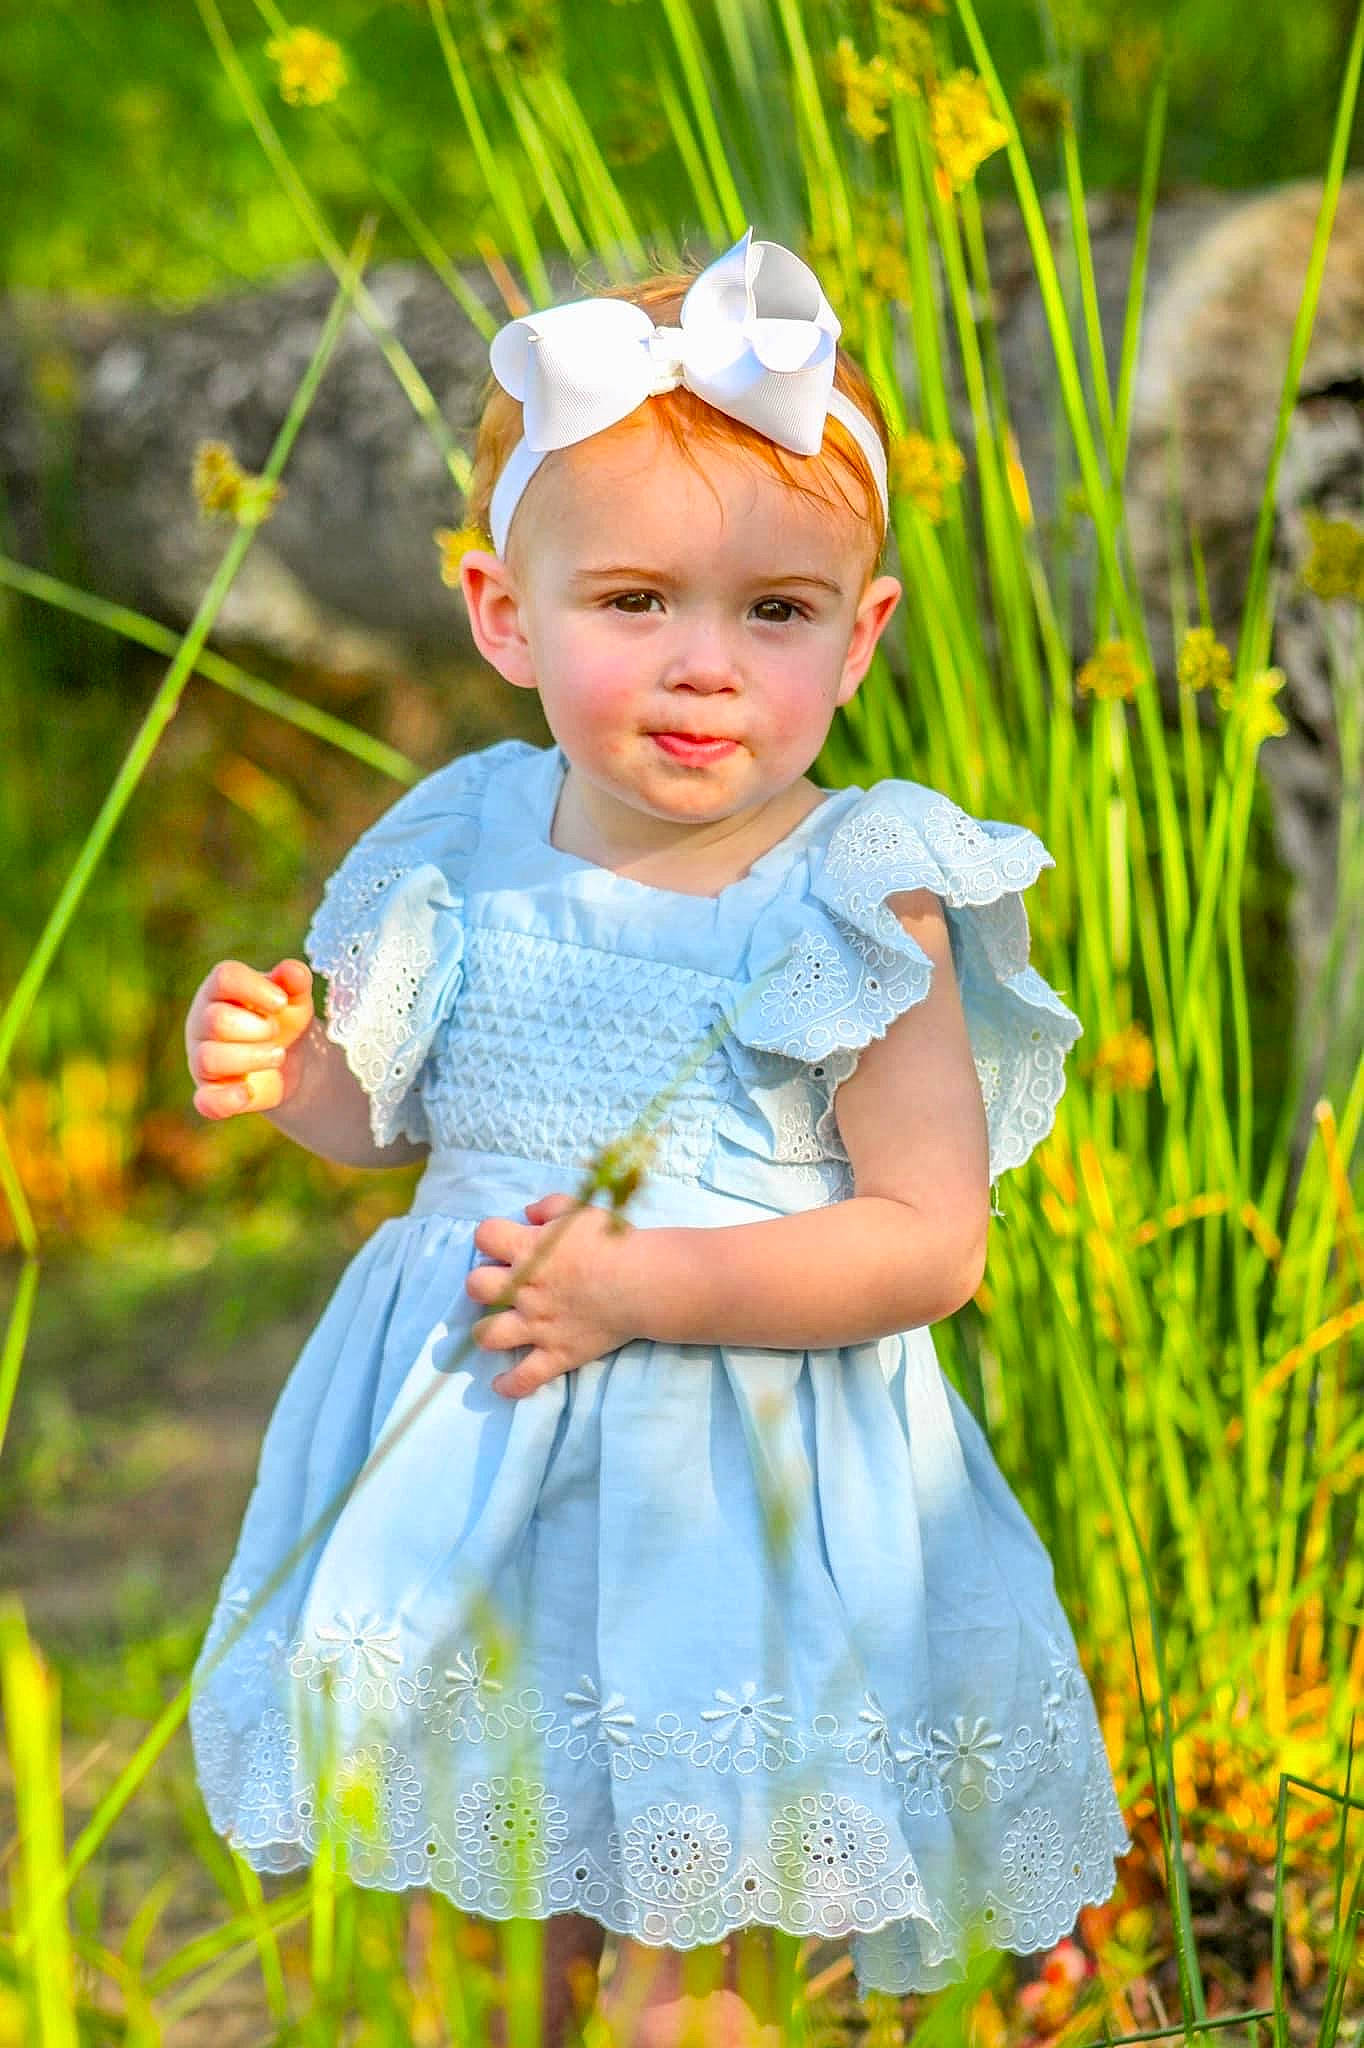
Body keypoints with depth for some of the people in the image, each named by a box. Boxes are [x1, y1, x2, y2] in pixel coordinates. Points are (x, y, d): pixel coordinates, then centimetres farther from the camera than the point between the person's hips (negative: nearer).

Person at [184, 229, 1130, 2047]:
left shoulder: (858, 906, -15)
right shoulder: (475, 850, -2)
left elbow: (930, 1242, -17)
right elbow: (398, 1107, 14)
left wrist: (644, 1286, -25)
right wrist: (285, 1068, -7)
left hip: (734, 1471, -4)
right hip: (481, 1448, 5)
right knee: (548, 1898, 21)